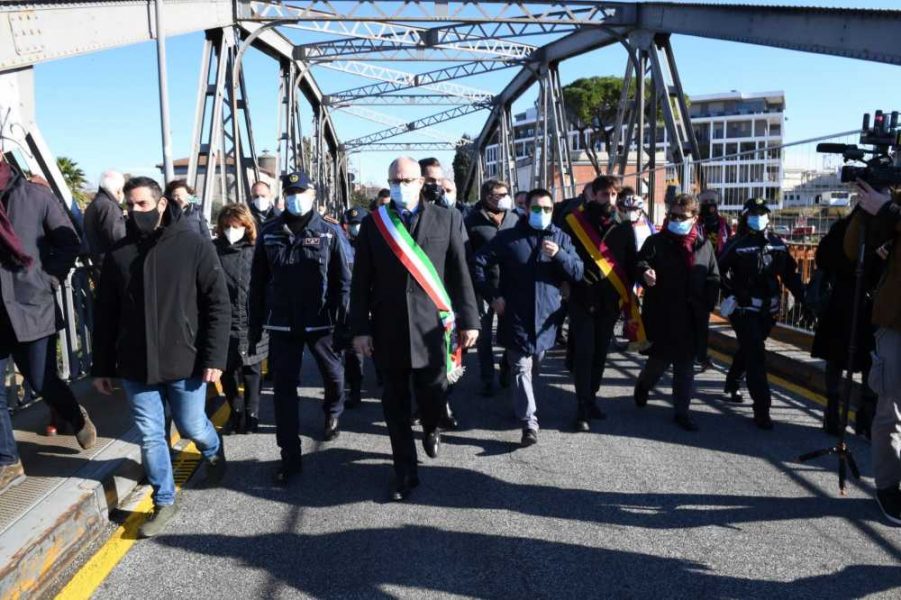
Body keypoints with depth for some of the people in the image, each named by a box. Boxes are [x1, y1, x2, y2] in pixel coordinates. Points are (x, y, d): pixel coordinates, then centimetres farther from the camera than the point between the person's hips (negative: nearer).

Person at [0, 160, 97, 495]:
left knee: (42, 383, 6)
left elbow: (69, 243, 1)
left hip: (32, 306, -3)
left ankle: (78, 421, 37)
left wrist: (49, 279, -7)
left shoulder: (34, 196, -4)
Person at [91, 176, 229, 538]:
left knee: (193, 428, 10)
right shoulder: (118, 254, 3)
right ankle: (163, 503, 25)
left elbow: (218, 306, -8)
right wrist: (102, 366, 9)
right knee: (150, 436, 8)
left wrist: (214, 358, -14)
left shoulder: (194, 246, -7)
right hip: (135, 366, 3)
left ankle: (214, 454, 44)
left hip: (186, 362, -3)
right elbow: (104, 315, 9)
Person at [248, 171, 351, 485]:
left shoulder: (330, 232, -3)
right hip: (281, 323, 1)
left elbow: (343, 281, -4)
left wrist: (344, 324, -9)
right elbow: (258, 281, 7)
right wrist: (255, 324, 5)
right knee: (284, 387, 2)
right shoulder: (269, 232, 4)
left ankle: (333, 414, 50)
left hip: (321, 321, -1)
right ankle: (290, 456, 11)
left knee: (333, 374, 17)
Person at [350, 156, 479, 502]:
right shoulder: (372, 223, 5)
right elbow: (361, 281, 4)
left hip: (432, 326, -1)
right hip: (388, 328, 1)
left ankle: (431, 430, 39)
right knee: (396, 404, 8)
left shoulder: (446, 219, 4)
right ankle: (405, 472, 23)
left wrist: (468, 319, 0)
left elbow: (460, 273, 3)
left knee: (433, 395, 3)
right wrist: (360, 328, -1)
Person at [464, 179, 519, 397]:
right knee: (485, 335, 8)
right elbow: (466, 255, -7)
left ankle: (507, 368, 32)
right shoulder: (473, 221, -6)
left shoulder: (514, 218, 5)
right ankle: (487, 379, 20)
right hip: (483, 286, -3)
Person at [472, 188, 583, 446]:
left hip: (546, 317, 3)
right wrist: (492, 296, -7)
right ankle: (529, 422, -7)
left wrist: (559, 255, -17)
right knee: (522, 369, -7)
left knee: (534, 368, 16)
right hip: (516, 317, -3)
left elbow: (578, 273, 1)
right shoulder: (508, 237, -2)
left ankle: (522, 408, 36)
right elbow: (478, 263, -2)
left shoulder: (561, 238, 7)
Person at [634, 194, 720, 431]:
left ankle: (682, 411, 19)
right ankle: (642, 386, 36)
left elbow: (713, 278, 11)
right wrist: (645, 271, -32)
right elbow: (641, 261, -9)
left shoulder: (704, 245, 8)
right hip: (661, 315, -3)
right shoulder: (656, 241, 0)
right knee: (660, 359, 5)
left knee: (686, 364, 9)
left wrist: (706, 306, 1)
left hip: (691, 317, 3)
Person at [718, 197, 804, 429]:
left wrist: (802, 297, 5)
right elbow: (719, 271, -9)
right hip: (744, 308, -5)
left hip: (767, 309, 6)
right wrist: (730, 293, -17)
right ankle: (761, 409, -10)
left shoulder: (777, 244, 8)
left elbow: (790, 273, 12)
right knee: (756, 355, -11)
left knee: (749, 350, 20)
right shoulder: (737, 245, -6)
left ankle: (731, 386, 43)